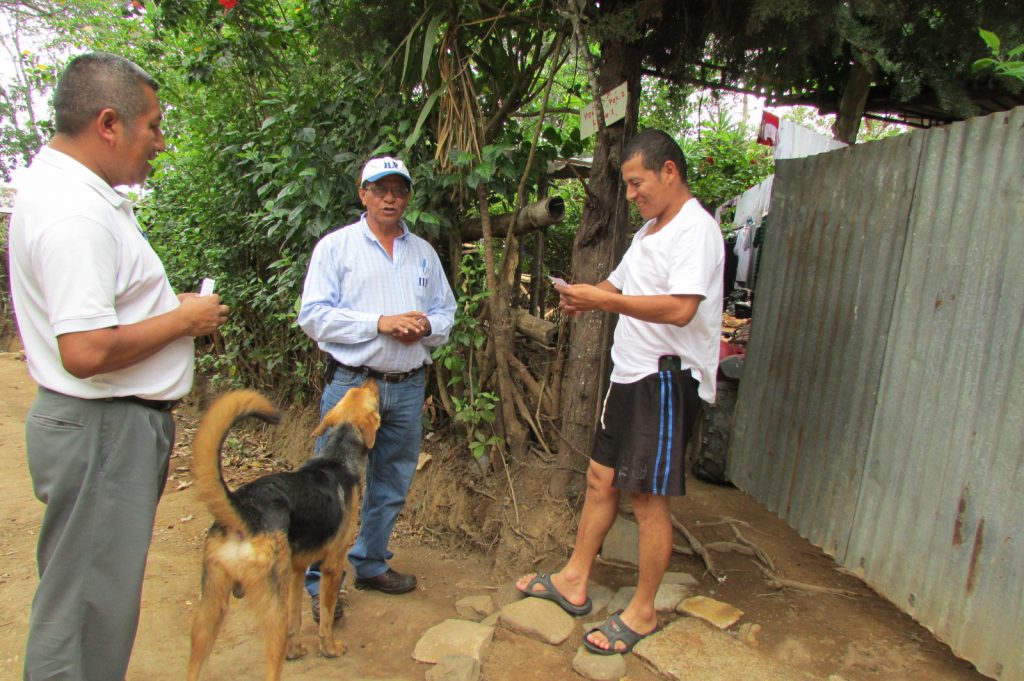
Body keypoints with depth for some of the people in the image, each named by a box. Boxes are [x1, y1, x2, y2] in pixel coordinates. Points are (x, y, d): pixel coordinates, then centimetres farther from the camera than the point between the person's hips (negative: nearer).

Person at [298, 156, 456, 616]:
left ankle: (371, 564, 33)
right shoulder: (335, 246, 0)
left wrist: (425, 327, -8)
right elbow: (314, 316, -9)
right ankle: (321, 583, 16)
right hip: (352, 384, -4)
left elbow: (445, 312, 15)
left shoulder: (423, 252, 14)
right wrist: (381, 323, -17)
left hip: (408, 388, 5)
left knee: (391, 487, 14)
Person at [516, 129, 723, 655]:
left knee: (647, 497, 0)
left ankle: (642, 612, 18)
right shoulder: (649, 231, 17)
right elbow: (620, 282, 23)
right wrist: (586, 298, 1)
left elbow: (680, 309, -27)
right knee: (601, 478, 14)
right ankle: (574, 581, 29)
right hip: (630, 374, 9)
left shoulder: (696, 230, -15)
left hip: (667, 380, -9)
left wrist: (604, 299, -22)